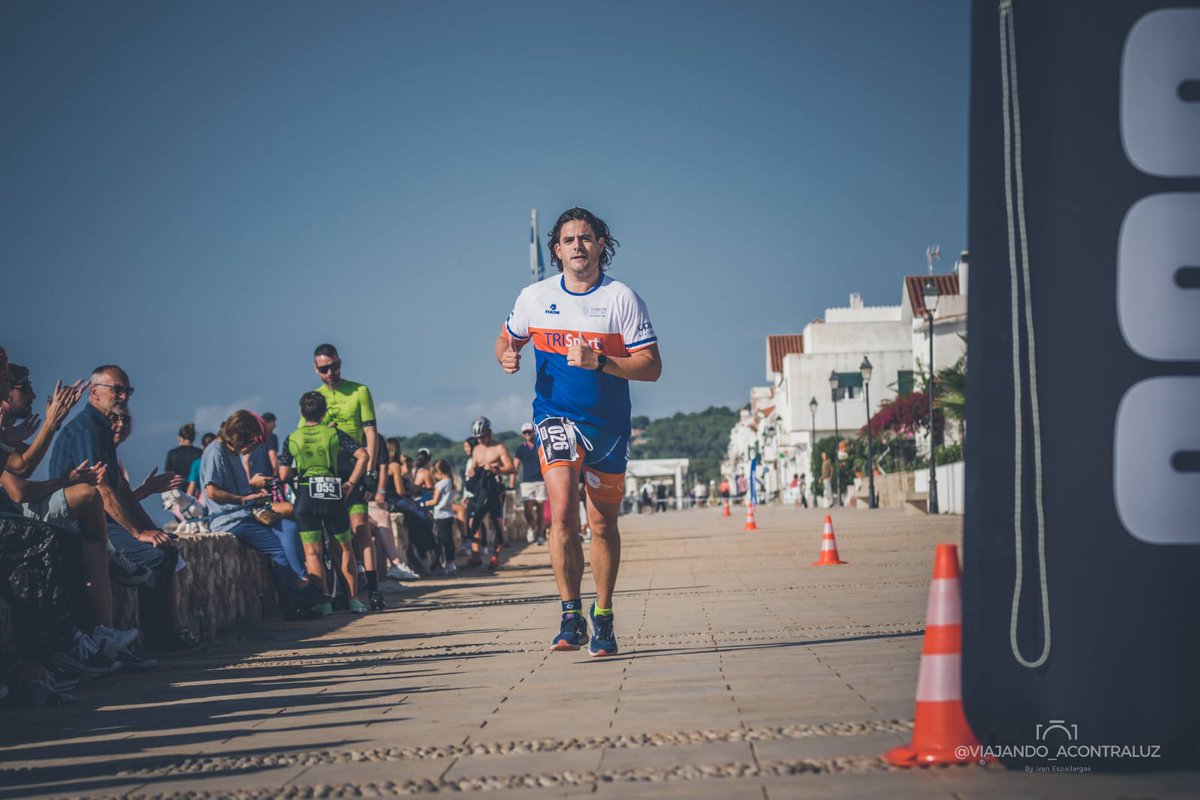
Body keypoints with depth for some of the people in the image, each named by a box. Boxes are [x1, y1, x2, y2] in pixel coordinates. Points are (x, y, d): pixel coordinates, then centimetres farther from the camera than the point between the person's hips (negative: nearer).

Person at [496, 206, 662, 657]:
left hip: (608, 425, 0)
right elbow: (507, 339, 19)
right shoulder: (535, 297, 2)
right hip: (556, 418, 0)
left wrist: (598, 362, -22)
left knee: (603, 523, 9)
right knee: (562, 510, -20)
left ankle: (602, 619, 25)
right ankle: (571, 618, -15)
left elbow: (651, 367, -8)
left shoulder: (621, 298, -5)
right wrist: (507, 356, -6)